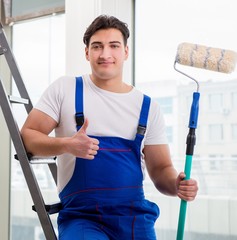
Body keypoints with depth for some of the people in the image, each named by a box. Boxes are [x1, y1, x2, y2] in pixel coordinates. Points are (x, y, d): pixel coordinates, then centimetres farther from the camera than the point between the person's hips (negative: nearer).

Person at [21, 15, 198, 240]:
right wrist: (66, 145, -18)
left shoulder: (148, 107, 8)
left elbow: (160, 169, 10)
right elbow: (26, 136, 1)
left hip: (135, 218, 3)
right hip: (81, 217, -2)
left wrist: (177, 185, -12)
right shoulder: (65, 89, 2)